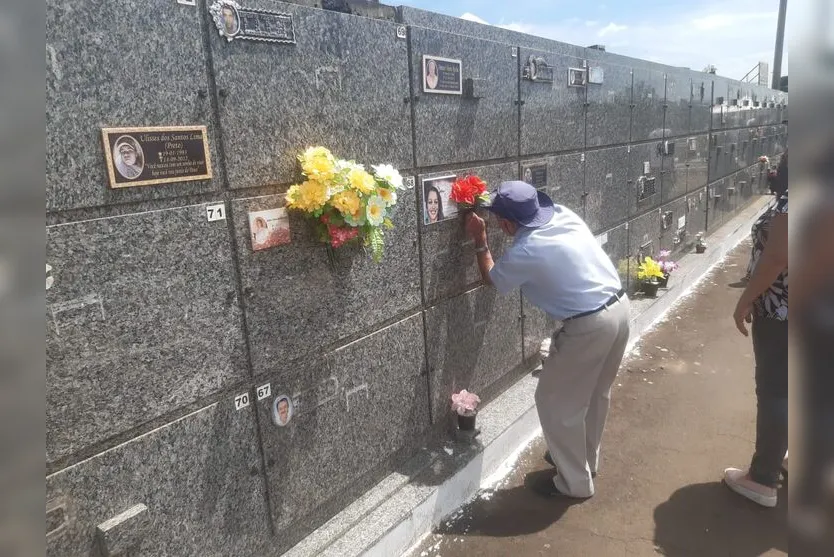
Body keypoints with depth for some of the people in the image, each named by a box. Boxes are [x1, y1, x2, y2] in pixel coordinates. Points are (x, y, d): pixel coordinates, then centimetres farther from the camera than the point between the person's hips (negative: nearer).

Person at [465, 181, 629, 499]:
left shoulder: (523, 254, -17)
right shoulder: (564, 214, 2)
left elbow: (491, 280, 6)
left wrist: (479, 241, 14)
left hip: (588, 326, -9)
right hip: (619, 307, 9)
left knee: (556, 403, 10)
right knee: (596, 394, 25)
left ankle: (575, 483, 24)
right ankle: (587, 460, 45)